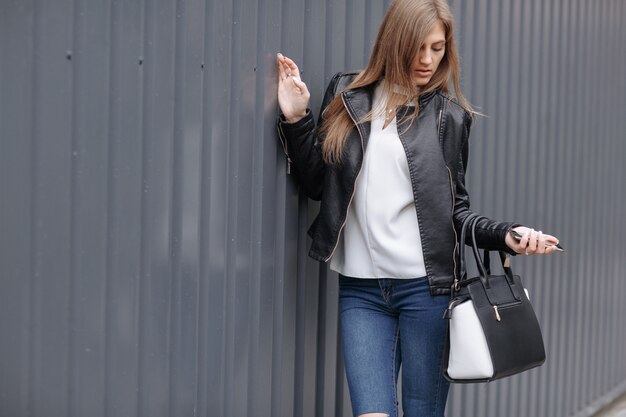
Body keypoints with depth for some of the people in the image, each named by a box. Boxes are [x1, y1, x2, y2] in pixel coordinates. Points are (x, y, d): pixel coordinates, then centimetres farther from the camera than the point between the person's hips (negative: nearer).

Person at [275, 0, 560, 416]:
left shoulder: (448, 116, 4)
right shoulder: (347, 96, 8)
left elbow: (456, 209, 5)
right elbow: (317, 183, 9)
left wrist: (506, 235, -11)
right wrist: (295, 119, -2)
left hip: (426, 287, -1)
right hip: (361, 289, 1)